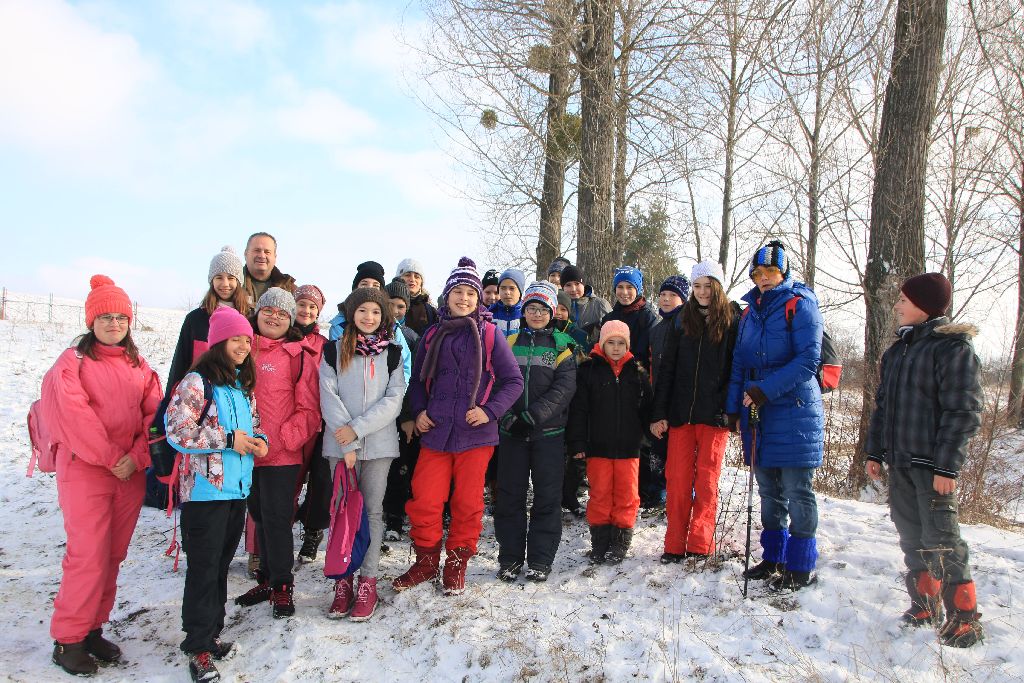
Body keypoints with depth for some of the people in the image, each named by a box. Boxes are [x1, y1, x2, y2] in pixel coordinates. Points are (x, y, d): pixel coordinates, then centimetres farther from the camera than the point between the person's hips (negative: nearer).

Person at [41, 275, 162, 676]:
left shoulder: (139, 365, 12)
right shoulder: (74, 361, -2)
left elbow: (155, 414, 4)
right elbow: (73, 414, -13)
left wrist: (137, 457, -10)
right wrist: (111, 457, -15)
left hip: (131, 473, 5)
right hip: (85, 472, -5)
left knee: (113, 557, 10)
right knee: (89, 557, -4)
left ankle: (93, 629, 24)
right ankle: (68, 639, 12)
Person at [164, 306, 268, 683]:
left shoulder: (245, 385, 11)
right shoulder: (196, 382, -12)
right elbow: (177, 429, -19)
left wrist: (258, 440, 0)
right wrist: (228, 440, -18)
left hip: (238, 487, 7)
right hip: (205, 489, -7)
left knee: (222, 564, 17)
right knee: (204, 567, 1)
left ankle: (211, 633, 32)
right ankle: (198, 645, 15)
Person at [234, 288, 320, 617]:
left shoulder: (298, 356, -4)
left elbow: (309, 411, -6)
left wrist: (279, 439, -15)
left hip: (282, 454, -5)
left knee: (276, 517, 0)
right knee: (259, 516, 16)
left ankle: (281, 584, 16)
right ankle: (267, 578, 31)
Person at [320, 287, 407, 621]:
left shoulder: (392, 352, 6)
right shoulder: (335, 350, 5)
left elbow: (394, 399, -3)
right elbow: (329, 396, -2)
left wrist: (358, 428, -13)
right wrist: (347, 442, -11)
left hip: (379, 442, 0)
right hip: (341, 442, 0)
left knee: (373, 510, 3)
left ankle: (368, 581, 10)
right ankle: (343, 580, 13)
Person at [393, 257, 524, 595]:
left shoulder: (489, 334, 0)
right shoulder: (432, 335, 9)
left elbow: (514, 381, 1)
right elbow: (417, 380, 17)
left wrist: (490, 410, -11)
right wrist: (418, 411, 1)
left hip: (475, 434, -2)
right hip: (435, 433, 2)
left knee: (467, 503, 6)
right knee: (423, 501, 0)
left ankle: (457, 565, 26)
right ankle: (426, 562, 22)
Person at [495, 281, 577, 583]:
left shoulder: (561, 344, 4)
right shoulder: (510, 342, 11)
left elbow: (564, 387, -8)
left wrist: (532, 416, -18)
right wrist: (508, 416, -13)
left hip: (549, 431, -1)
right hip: (512, 431, 2)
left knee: (547, 496, 3)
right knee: (510, 494, 5)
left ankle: (540, 560, 14)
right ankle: (510, 557, 16)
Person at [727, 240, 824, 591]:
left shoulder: (800, 305, -6)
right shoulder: (750, 312, 15)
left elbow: (808, 360, -15)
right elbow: (739, 363, 16)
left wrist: (765, 389, -21)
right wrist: (734, 406, 8)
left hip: (794, 412, -7)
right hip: (757, 414, 7)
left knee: (797, 492, 0)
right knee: (769, 490, 14)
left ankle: (801, 566, 11)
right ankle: (774, 557, 26)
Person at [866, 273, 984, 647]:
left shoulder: (953, 346, -10)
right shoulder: (896, 351, 14)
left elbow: (963, 411, -15)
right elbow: (882, 404, 18)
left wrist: (946, 465, -18)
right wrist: (875, 451, 15)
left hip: (933, 464, -8)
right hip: (900, 462, 8)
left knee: (941, 537, -3)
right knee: (910, 533, 14)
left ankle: (964, 616, 10)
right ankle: (925, 602, 28)